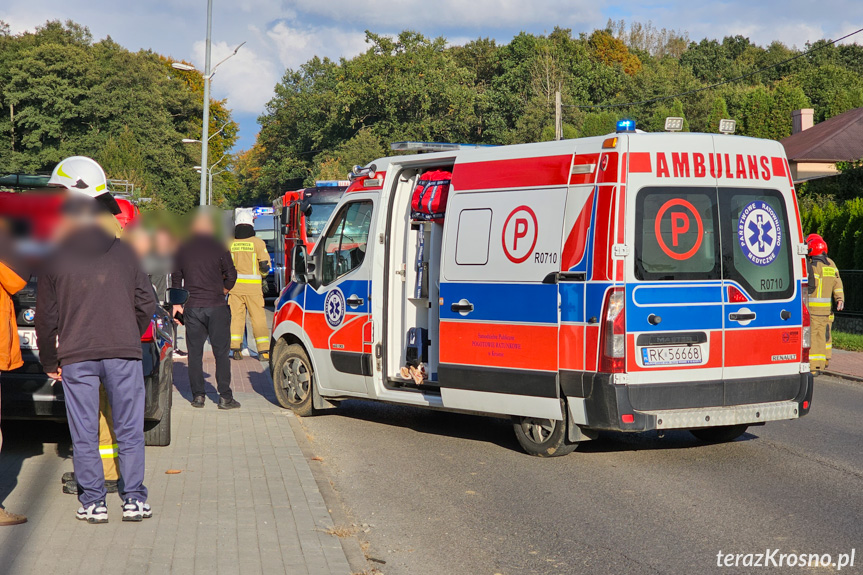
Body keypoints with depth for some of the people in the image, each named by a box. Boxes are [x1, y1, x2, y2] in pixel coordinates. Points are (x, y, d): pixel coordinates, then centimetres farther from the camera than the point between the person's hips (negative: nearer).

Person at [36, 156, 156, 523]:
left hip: (76, 358, -1)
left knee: (84, 435, 7)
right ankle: (134, 499, 10)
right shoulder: (126, 251, 1)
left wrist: (49, 362, 13)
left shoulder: (54, 258, -3)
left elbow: (46, 317, 2)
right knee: (129, 431, 8)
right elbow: (146, 304, 6)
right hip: (123, 354, 1)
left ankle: (92, 503, 10)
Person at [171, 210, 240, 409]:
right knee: (221, 352, 1)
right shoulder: (219, 247, -3)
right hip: (216, 306, -2)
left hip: (192, 308, 2)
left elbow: (176, 279, 10)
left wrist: (176, 304, 16)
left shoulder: (182, 249, 6)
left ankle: (198, 396, 8)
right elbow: (231, 276, -2)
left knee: (195, 353, 9)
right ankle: (225, 397, -1)